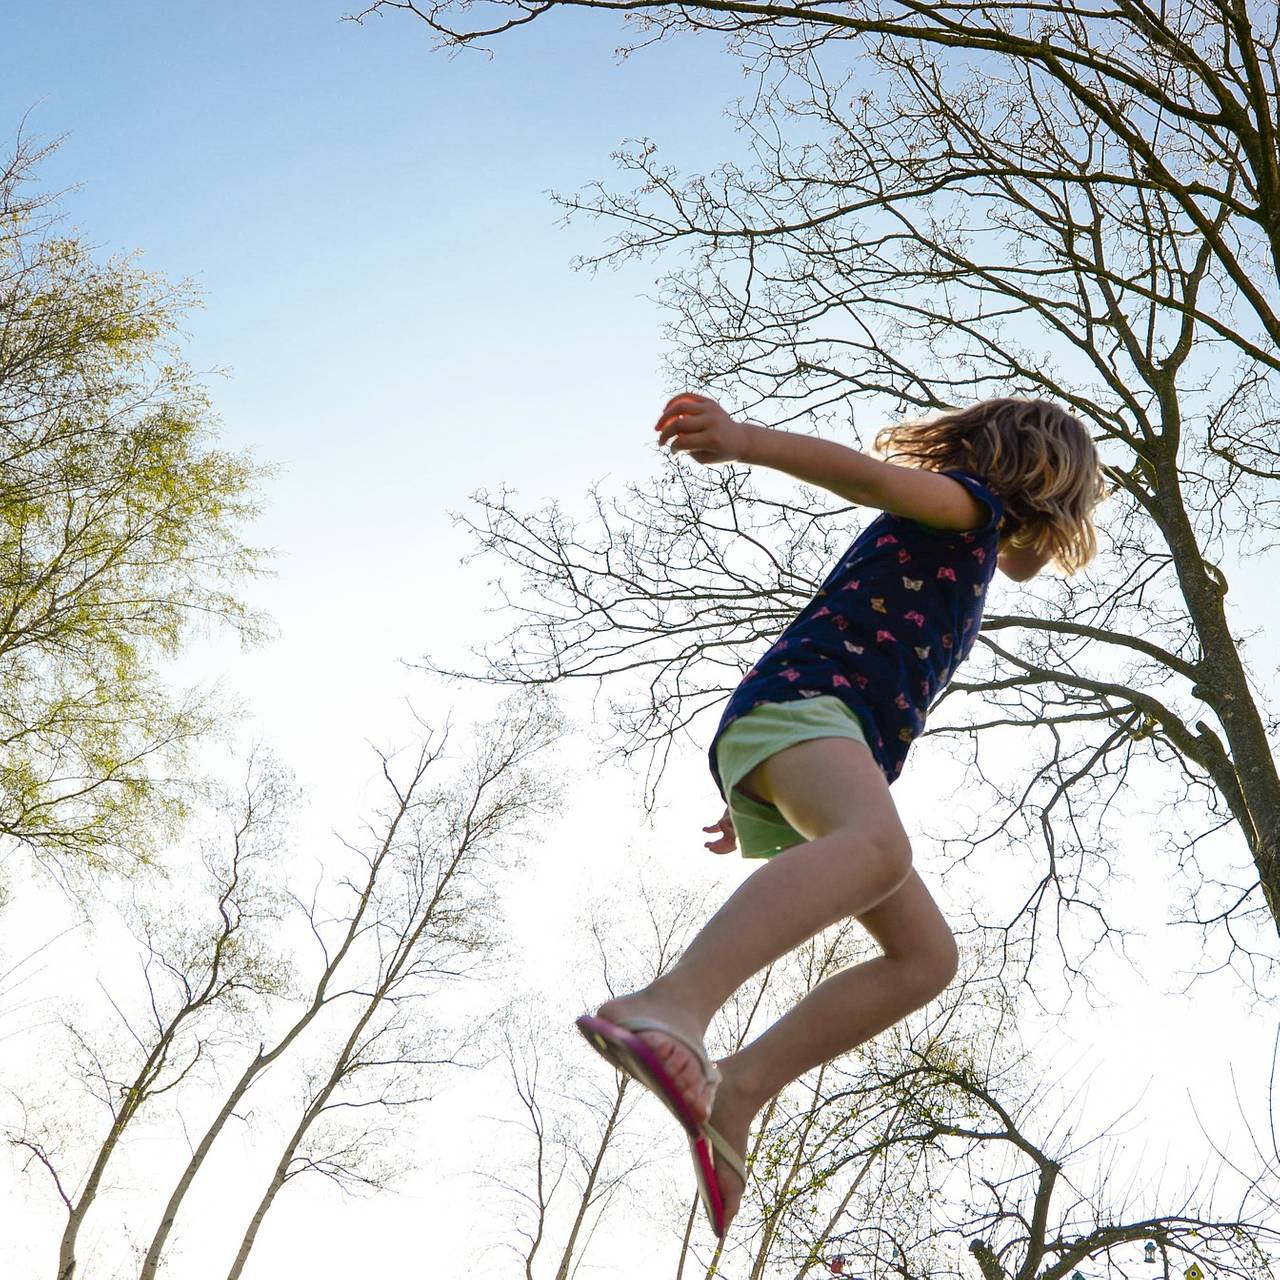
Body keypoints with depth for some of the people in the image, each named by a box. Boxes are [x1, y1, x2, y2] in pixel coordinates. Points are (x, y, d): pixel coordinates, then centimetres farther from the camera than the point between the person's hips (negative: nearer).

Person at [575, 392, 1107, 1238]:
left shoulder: (955, 582, 37)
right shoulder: (971, 504, 11)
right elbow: (869, 476, -10)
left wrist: (760, 804, 35)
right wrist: (742, 440, -28)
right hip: (796, 701, -9)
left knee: (927, 957, 2)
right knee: (879, 844, -39)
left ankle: (738, 1085, -9)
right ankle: (671, 1010, -60)